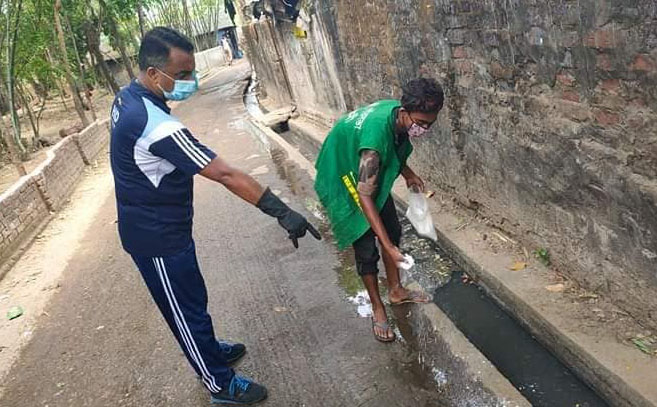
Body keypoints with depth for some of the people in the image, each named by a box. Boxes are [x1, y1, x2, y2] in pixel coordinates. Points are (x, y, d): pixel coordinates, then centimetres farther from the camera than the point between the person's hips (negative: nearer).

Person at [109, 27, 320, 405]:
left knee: (191, 299, 25)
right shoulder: (157, 125, -33)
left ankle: (210, 350, 47)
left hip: (152, 226, 9)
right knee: (187, 309, 8)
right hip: (158, 239, -9)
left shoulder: (127, 97, -1)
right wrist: (282, 211, -32)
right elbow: (225, 175, -35)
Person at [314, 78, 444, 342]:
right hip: (343, 177, -8)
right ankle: (377, 308, 14)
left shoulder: (400, 116, -17)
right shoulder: (377, 133, -41)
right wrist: (389, 248, -39)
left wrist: (407, 173, -6)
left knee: (392, 231, 12)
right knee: (366, 247, -5)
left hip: (372, 174, 8)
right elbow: (364, 195, -39)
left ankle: (396, 291, 30)